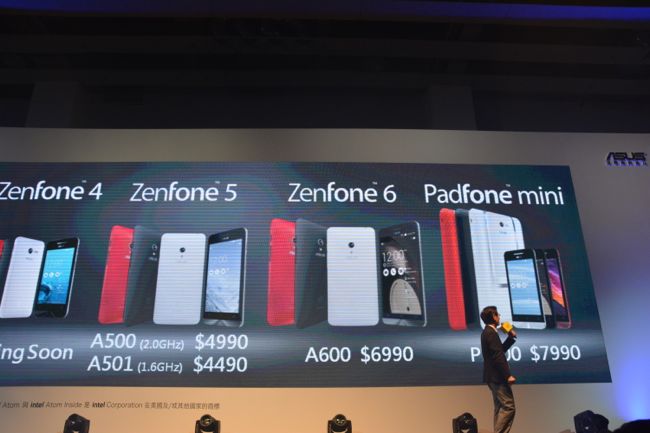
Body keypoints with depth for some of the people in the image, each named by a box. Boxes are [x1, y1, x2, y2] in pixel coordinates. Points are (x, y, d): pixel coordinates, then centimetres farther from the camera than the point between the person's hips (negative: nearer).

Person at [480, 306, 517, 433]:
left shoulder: (487, 332, 14)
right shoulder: (491, 333, -17)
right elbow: (497, 356, -23)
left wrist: (511, 337, 16)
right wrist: (508, 375, -21)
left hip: (494, 376, 10)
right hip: (497, 376, -10)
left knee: (500, 407, 15)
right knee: (508, 407, -8)